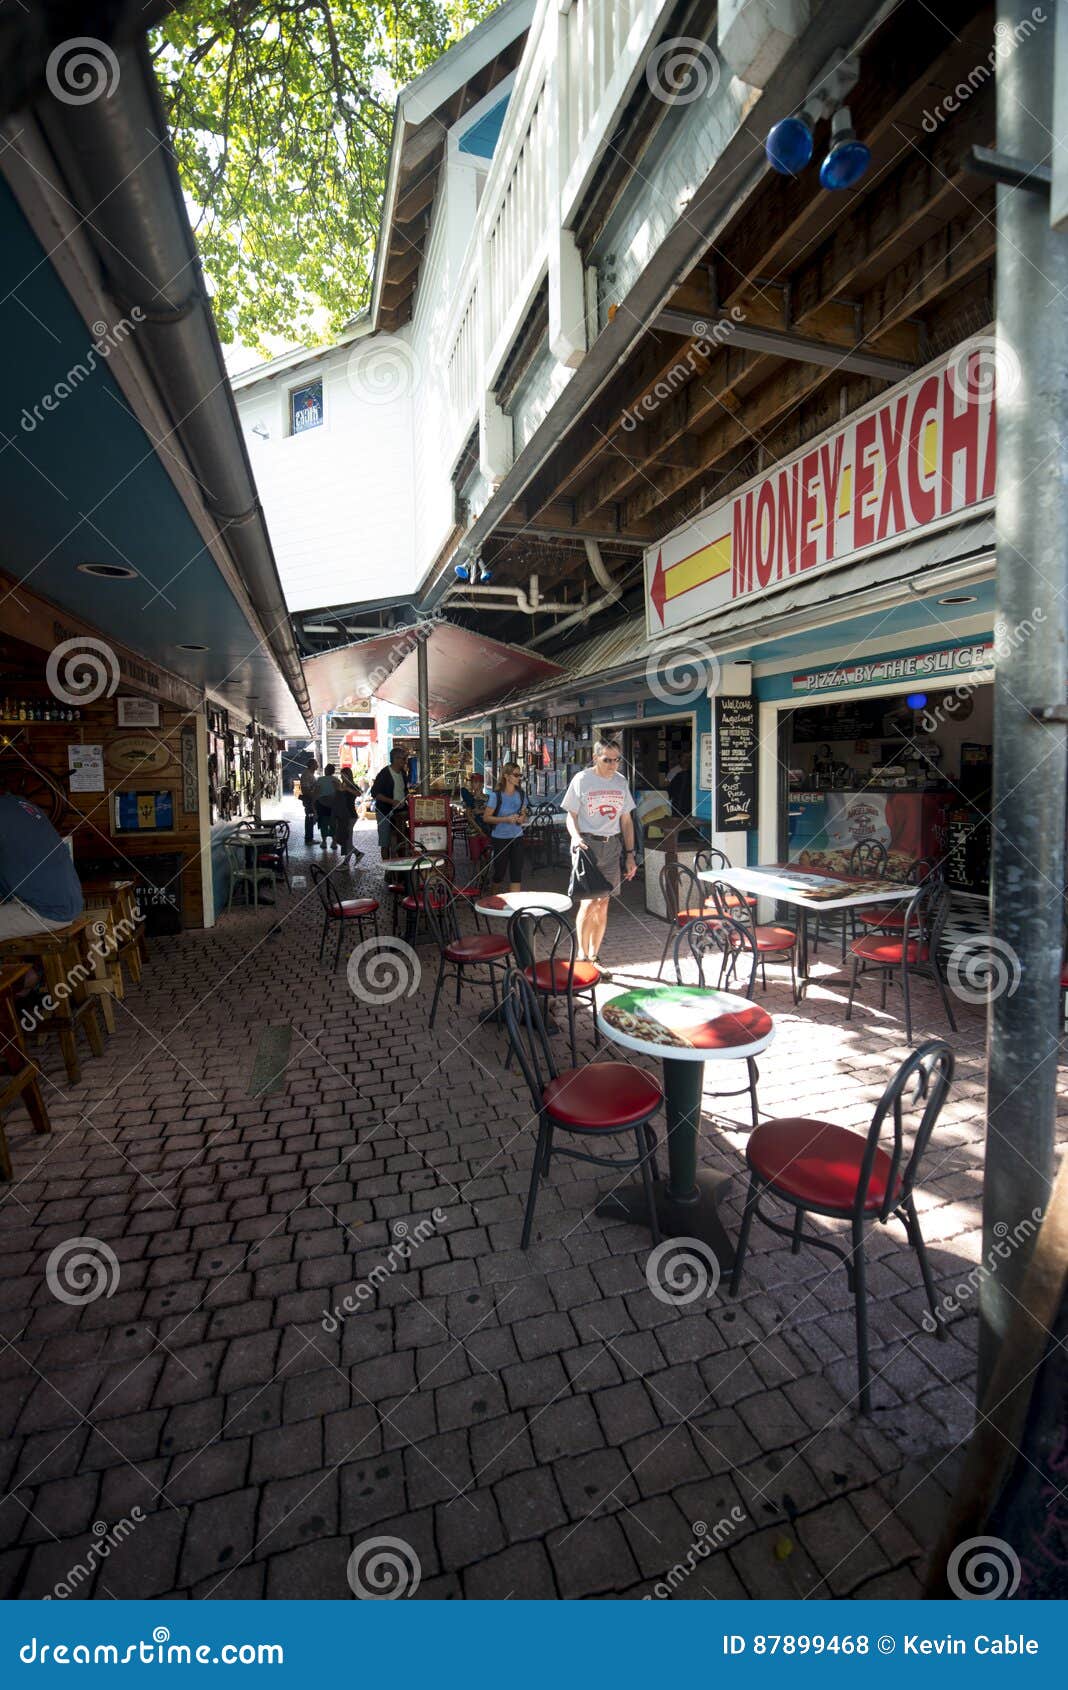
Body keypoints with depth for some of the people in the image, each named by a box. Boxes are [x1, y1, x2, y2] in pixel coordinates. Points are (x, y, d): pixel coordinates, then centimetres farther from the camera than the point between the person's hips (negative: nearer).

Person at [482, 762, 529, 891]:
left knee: (516, 872, -3)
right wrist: (506, 819, -21)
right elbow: (486, 817, -10)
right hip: (500, 837, -4)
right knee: (499, 871, 9)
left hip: (517, 837, 4)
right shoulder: (495, 795, -11)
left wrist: (522, 818, -4)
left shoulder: (521, 794, 5)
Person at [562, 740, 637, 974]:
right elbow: (571, 815, -1)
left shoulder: (620, 781, 10)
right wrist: (576, 837, -21)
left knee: (602, 904, 8)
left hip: (612, 847, 5)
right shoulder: (582, 779, -3)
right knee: (589, 903, -10)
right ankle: (582, 957, 3)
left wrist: (630, 854, 11)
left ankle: (594, 956, 19)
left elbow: (626, 820, 14)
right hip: (588, 844, -4)